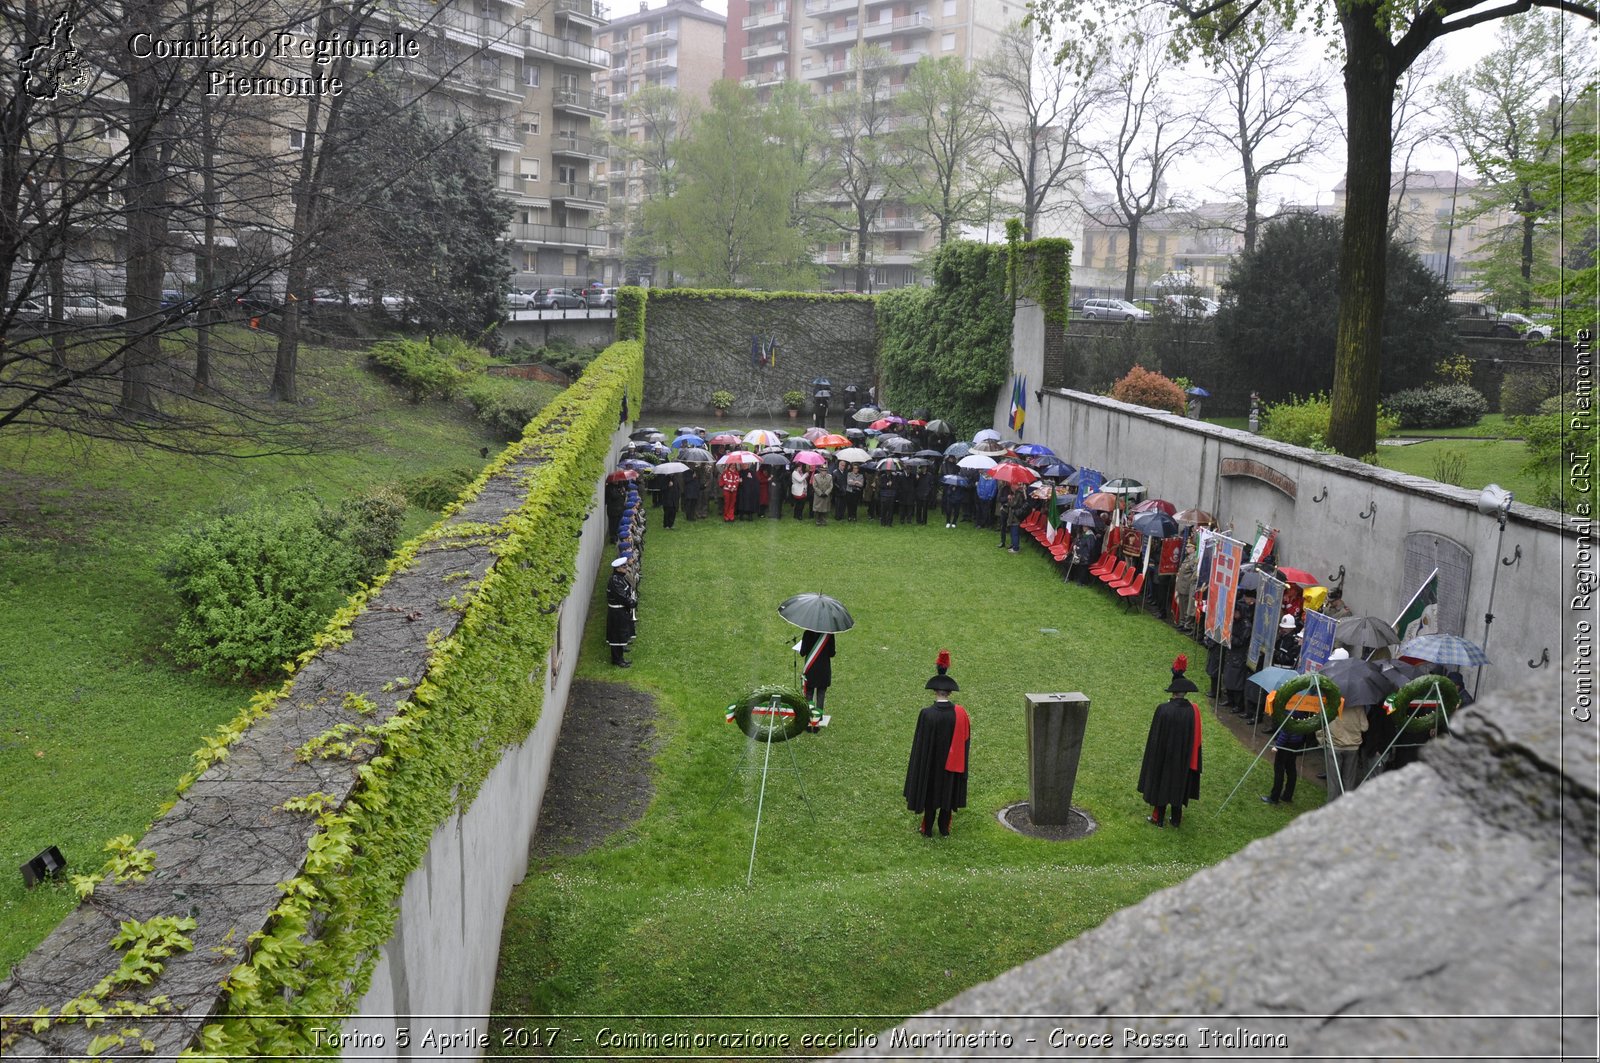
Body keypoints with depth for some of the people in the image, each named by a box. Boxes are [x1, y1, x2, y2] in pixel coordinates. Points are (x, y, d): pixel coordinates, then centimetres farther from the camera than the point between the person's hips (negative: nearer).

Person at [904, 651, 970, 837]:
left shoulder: (926, 714, -23)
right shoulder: (960, 713, -15)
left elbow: (919, 742, -14)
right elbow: (966, 739, -4)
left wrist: (914, 764, -2)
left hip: (930, 763, -2)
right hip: (951, 765, 2)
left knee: (930, 793, 15)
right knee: (948, 793, 19)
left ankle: (927, 830, 26)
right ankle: (944, 829, 30)